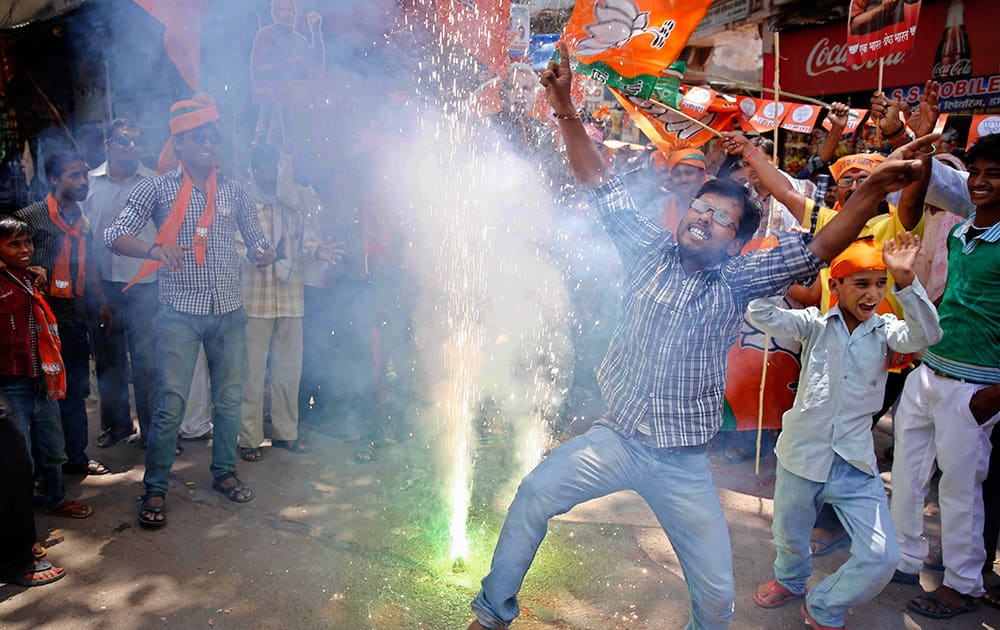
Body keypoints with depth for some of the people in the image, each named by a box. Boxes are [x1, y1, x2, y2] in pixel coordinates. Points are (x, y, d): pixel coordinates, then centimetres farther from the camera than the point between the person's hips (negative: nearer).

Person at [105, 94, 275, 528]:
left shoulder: (234, 191, 9)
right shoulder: (157, 188, 0)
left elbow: (255, 237, 12)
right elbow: (115, 235, -7)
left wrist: (264, 251, -13)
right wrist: (154, 249, -27)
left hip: (229, 311, 3)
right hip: (180, 312, -3)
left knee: (229, 398, 11)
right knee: (171, 403, -4)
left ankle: (224, 472, 30)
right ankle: (155, 488, 12)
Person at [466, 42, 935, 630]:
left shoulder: (738, 280, -2)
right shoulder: (649, 250, 0)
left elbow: (819, 248, -12)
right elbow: (602, 184, -2)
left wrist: (875, 187, -27)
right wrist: (567, 110, -10)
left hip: (683, 464, 0)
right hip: (616, 440, 1)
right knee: (533, 496, -9)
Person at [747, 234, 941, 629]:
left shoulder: (884, 330, -2)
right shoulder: (815, 324, -5)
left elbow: (926, 335, -22)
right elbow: (760, 314, -19)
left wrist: (906, 281, -34)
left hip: (856, 463, 1)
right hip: (802, 453, -1)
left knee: (882, 557, -4)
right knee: (789, 537, 18)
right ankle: (790, 582, 54)